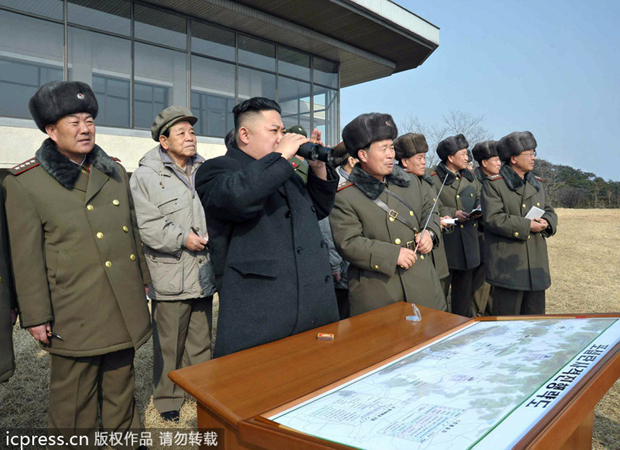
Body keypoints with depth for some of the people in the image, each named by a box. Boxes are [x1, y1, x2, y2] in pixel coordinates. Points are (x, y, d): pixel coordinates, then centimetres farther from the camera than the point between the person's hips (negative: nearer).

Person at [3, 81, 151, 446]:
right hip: (75, 315, -5)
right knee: (75, 403, 10)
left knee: (121, 388, 19)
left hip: (126, 307, 5)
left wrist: (143, 279, 18)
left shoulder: (115, 172, 9)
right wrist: (36, 317, -6)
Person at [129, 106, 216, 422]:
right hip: (169, 276, -5)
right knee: (169, 343, 8)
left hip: (203, 273, 5)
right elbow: (146, 225, -13)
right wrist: (183, 238, -16)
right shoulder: (145, 177, -6)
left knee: (201, 341, 17)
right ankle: (167, 399, 28)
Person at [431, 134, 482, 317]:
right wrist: (452, 213, -20)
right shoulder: (434, 180, -9)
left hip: (469, 245, 7)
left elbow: (480, 200, 21)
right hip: (445, 244, -7)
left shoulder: (471, 177, 13)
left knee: (464, 290, 16)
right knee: (439, 291, -3)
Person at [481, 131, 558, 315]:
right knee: (506, 314, 1)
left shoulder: (537, 184, 15)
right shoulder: (493, 185, -6)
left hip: (536, 264, 7)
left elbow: (550, 212, 18)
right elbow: (494, 219, -17)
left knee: (535, 314, 14)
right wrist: (527, 226, -19)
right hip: (507, 264, -7)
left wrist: (546, 222, -6)